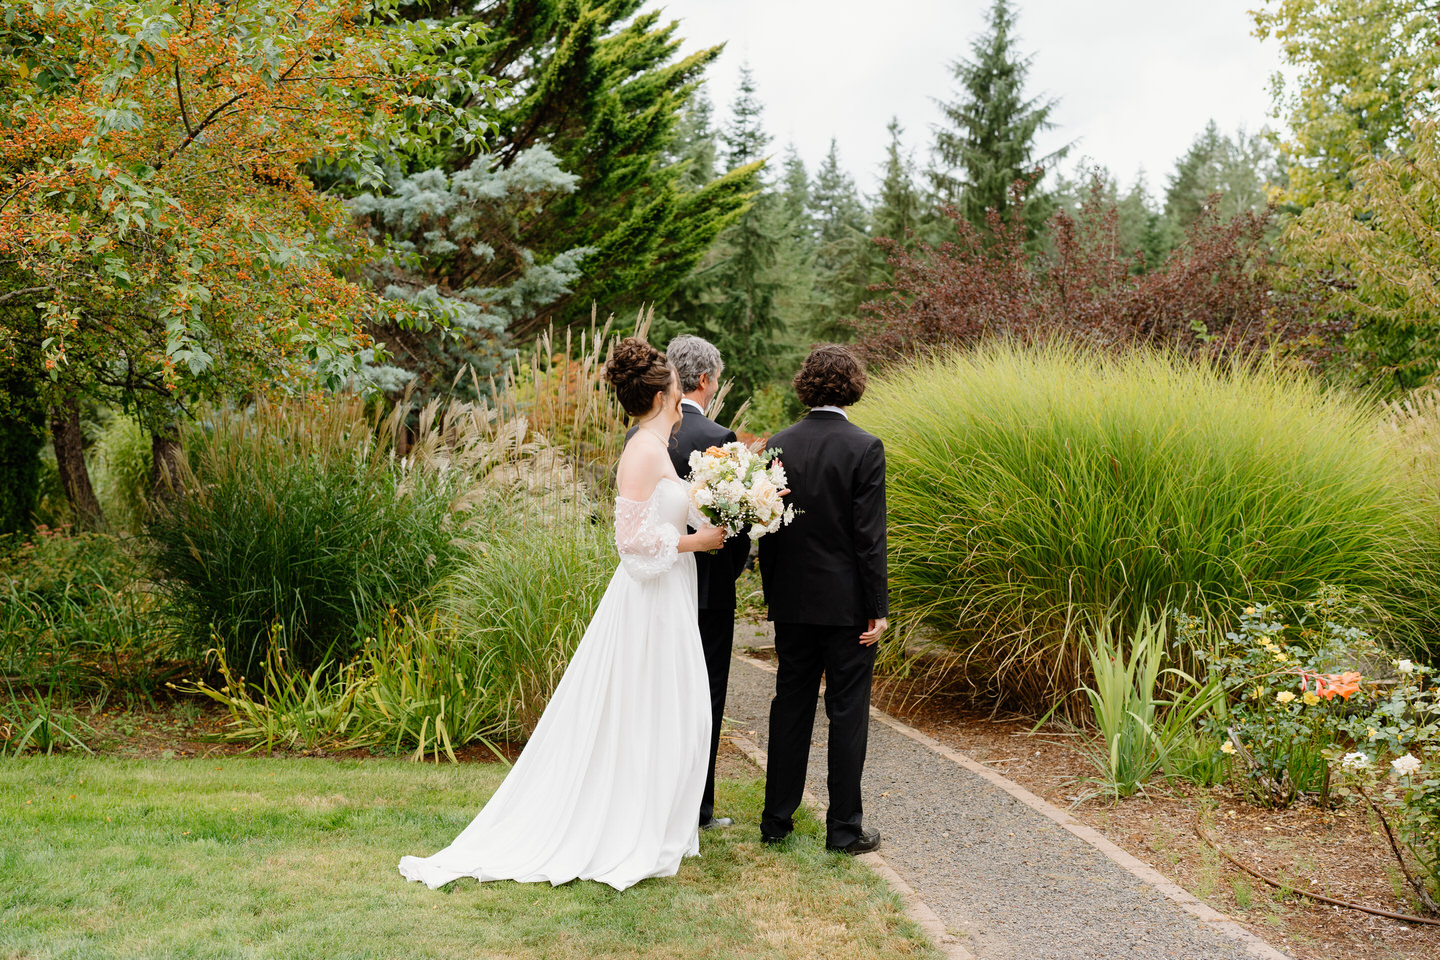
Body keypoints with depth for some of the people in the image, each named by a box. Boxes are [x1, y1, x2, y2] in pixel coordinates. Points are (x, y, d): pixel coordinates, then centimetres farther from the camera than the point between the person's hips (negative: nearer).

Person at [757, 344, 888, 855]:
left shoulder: (778, 445, 0)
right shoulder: (864, 448, -12)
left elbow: (767, 530, 4)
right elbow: (869, 536, -14)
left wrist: (773, 597, 14)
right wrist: (877, 608, -8)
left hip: (792, 602, 4)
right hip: (847, 603, -4)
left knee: (790, 706, 13)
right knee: (847, 713, 4)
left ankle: (777, 818, 19)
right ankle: (845, 827, 10)